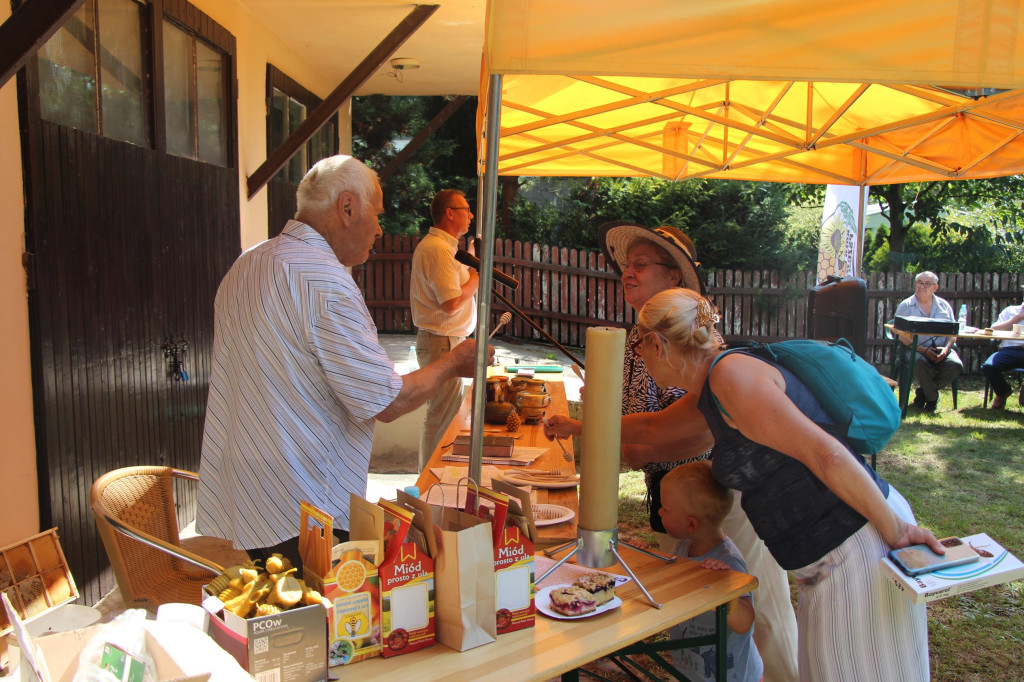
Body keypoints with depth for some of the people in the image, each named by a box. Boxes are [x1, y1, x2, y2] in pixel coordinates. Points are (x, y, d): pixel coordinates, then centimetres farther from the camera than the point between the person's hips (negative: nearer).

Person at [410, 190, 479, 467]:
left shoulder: (437, 245, 17)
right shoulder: (438, 249, -18)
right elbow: (451, 304, -24)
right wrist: (475, 280, -10)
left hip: (444, 341, 11)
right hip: (443, 343, -11)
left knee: (441, 414, 17)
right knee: (442, 417, -3)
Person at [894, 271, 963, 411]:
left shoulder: (944, 305, 15)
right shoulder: (905, 306, 3)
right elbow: (902, 336, -6)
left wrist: (946, 348, -11)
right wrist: (923, 350, -18)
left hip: (941, 349, 3)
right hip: (915, 349, -3)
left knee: (956, 365, -26)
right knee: (919, 363, -36)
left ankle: (924, 391, -1)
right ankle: (932, 397, -7)